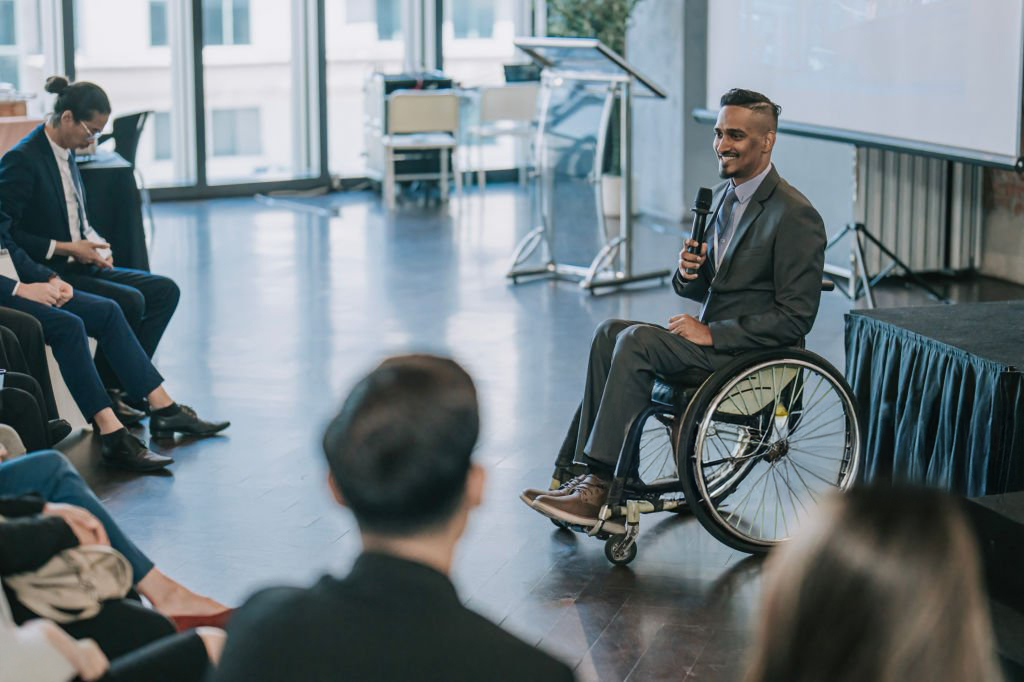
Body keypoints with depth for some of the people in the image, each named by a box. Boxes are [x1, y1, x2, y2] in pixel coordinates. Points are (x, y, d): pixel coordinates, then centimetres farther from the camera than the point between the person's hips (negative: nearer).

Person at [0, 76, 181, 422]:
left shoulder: (66, 153, 12)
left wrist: (95, 243, 3)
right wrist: (66, 248, -18)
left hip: (79, 266, 10)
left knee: (165, 290, -3)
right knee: (129, 301, -26)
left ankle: (123, 384, -4)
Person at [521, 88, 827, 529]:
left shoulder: (796, 216, -14)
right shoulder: (724, 195, 14)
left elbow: (796, 317, -18)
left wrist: (712, 334, -19)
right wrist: (687, 272, -6)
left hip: (753, 358, -9)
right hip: (715, 341, 9)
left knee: (637, 341, -24)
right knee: (611, 332, -8)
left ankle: (600, 487, -22)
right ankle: (580, 471, -13)